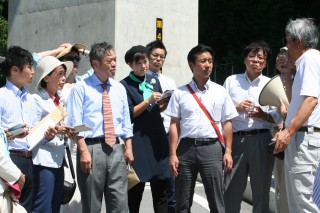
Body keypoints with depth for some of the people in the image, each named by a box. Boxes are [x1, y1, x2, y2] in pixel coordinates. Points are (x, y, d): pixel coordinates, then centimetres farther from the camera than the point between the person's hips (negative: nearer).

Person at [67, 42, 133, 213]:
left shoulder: (119, 88, 14)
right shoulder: (81, 88, -3)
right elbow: (75, 123, -8)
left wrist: (128, 148, 8)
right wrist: (84, 151, -16)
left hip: (115, 148, 4)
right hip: (91, 147, -4)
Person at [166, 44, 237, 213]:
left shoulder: (220, 92, 7)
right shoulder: (180, 93, 5)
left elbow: (227, 123, 8)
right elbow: (174, 124, 4)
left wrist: (228, 151, 0)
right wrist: (173, 154, -2)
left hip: (211, 148, 0)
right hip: (186, 147, 1)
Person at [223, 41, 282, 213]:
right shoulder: (231, 81, 11)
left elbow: (278, 117, 6)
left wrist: (264, 115, -12)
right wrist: (236, 107, -7)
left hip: (261, 140, 0)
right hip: (236, 139, 0)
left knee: (261, 190, 7)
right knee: (230, 190, 3)